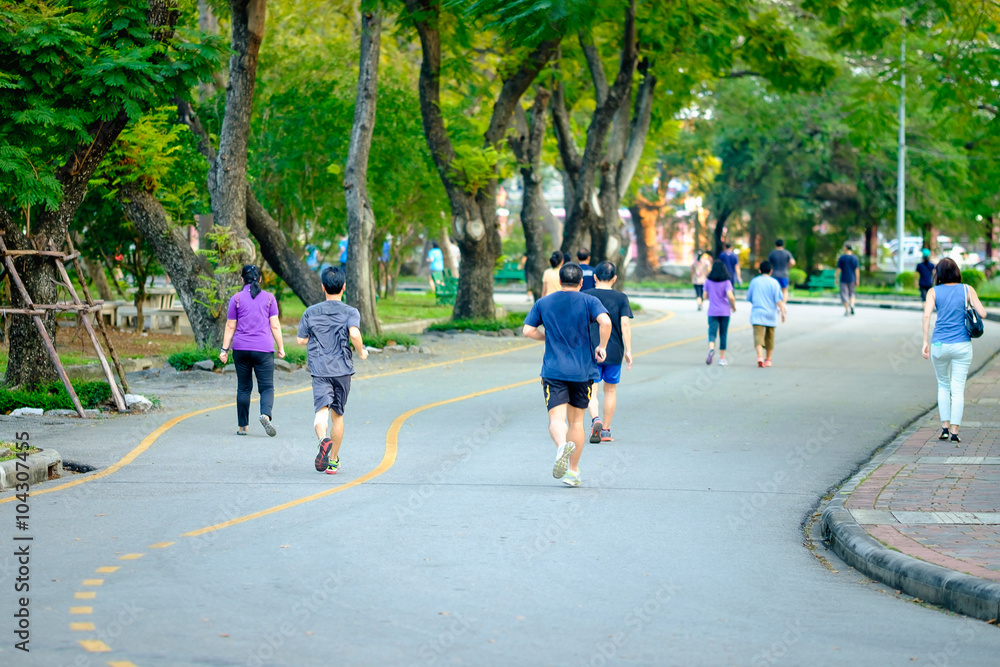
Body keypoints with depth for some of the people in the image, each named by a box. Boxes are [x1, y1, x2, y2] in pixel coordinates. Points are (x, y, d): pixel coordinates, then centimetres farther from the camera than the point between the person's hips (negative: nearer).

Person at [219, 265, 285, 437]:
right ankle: (265, 414, -28)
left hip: (241, 348, 1)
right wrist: (281, 347, 6)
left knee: (243, 388, 10)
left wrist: (225, 349, 5)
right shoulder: (269, 298, 2)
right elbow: (275, 326, 0)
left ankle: (242, 426, 12)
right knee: (266, 386, -1)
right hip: (263, 349, -1)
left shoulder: (236, 298, 1)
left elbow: (230, 326, 1)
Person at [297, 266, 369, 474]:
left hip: (319, 370, 0)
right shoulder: (350, 312, -1)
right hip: (342, 369, 0)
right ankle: (333, 460, 21)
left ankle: (324, 439, -45)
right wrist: (361, 352, -2)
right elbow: (354, 333, -19)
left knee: (322, 410, -13)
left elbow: (301, 340, 9)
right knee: (337, 414, 14)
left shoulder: (311, 312, 6)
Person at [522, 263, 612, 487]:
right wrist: (602, 346, -4)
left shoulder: (543, 303, 7)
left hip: (553, 371, 0)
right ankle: (572, 471, 16)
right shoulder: (589, 301, 0)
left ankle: (562, 445, -42)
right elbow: (605, 322, -17)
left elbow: (528, 331, 1)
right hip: (582, 371, 1)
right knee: (576, 420, 14)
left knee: (556, 419, -8)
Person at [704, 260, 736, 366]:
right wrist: (733, 306, 1)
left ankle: (711, 348, -34)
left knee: (712, 333, -2)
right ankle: (722, 358, 15)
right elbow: (730, 296, -18)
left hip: (712, 311, 1)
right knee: (723, 334, 11)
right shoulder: (726, 282, -8)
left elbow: (705, 296, 3)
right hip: (724, 311, -1)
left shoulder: (708, 281, -1)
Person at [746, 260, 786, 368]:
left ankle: (760, 356, -32)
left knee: (758, 335, -10)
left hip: (757, 313, 0)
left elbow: (749, 298, 14)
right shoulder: (774, 283, -1)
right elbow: (779, 299, -10)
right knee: (769, 337, 15)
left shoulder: (754, 281, 5)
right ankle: (768, 359, 25)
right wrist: (783, 312, -10)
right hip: (770, 314, 0)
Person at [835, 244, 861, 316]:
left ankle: (847, 310, -4)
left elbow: (838, 269, -7)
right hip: (852, 279, 2)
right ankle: (852, 306, -4)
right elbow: (857, 270, -5)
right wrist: (857, 280, 0)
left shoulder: (842, 258, -6)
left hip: (844, 279, -2)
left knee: (844, 294, 4)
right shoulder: (855, 258, -2)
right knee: (851, 293, 19)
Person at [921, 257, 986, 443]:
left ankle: (945, 427, 15)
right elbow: (982, 313, -4)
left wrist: (925, 342, -8)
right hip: (962, 345, -1)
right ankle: (954, 431, -2)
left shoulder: (933, 292, 2)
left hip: (939, 345, 1)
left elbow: (926, 315, -10)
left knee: (943, 386, 19)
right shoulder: (967, 290, 1)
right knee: (958, 389, 3)